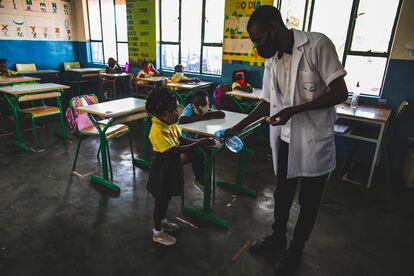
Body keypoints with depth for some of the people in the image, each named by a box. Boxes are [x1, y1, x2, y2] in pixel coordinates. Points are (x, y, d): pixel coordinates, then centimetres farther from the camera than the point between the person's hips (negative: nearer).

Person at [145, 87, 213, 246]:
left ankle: (162, 221, 47)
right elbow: (174, 151, -35)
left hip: (172, 165, 9)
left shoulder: (170, 123, -2)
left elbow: (180, 139, 6)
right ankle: (157, 232, 27)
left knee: (167, 195, 24)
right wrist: (198, 144, -34)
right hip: (163, 167, -9)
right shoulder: (158, 130, -30)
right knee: (161, 199, 8)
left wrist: (197, 141, -10)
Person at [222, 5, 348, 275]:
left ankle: (296, 250, 33)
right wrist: (237, 128, 8)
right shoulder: (271, 62, 4)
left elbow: (340, 92, -17)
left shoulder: (317, 45, -15)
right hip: (285, 139, 6)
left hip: (314, 140, -5)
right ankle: (278, 237, 44)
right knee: (282, 193, 20)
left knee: (308, 201, 11)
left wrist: (295, 109, -25)